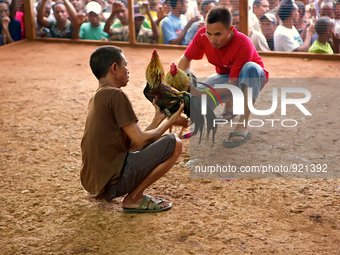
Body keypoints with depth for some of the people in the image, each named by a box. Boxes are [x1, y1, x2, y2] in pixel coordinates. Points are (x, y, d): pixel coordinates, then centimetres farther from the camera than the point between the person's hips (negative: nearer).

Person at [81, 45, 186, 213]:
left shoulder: (95, 99, 17)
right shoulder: (116, 95, -12)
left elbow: (133, 141, 16)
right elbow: (140, 141, -12)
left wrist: (158, 118, 21)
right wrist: (170, 122, 4)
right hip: (112, 179, -10)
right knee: (173, 143, -9)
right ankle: (134, 198, -6)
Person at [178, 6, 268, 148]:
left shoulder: (243, 44, -35)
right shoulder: (203, 35, -22)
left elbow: (233, 84, -35)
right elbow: (186, 58, -8)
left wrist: (202, 91, -47)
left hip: (252, 78, -4)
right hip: (225, 77, 5)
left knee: (250, 68, -41)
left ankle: (243, 127, -38)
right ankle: (229, 104, 15)